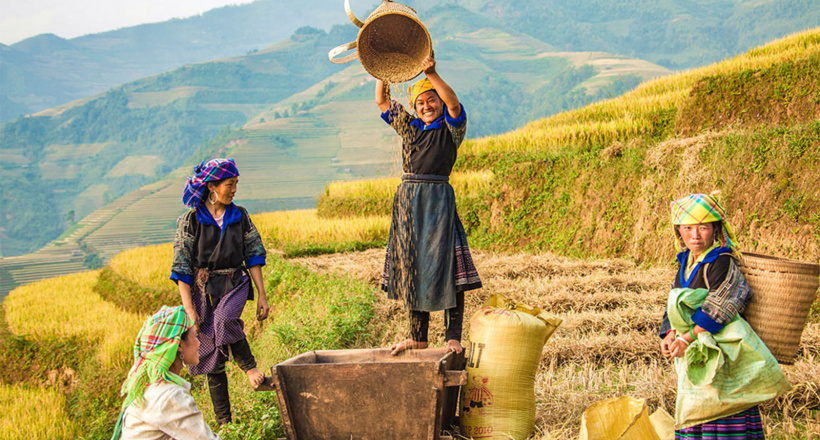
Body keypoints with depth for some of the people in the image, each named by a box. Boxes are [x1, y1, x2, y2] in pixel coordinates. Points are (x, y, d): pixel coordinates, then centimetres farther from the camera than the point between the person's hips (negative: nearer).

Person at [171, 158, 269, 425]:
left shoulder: (240, 216, 3)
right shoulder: (190, 220, -6)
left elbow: (254, 256, 7)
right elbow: (182, 267, -7)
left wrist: (262, 296, 2)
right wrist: (189, 309, -13)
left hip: (235, 285, 1)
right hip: (203, 289, -1)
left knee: (224, 320, -34)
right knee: (211, 359, 2)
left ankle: (249, 366, -12)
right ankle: (224, 422, 10)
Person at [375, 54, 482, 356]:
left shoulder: (451, 129, 1)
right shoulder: (409, 127, 16)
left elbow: (454, 104, -19)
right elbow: (382, 102, 16)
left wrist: (432, 74, -30)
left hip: (438, 201, -5)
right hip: (408, 203, 6)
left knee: (445, 266, -9)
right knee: (412, 267, 8)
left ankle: (453, 337, -6)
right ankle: (418, 336, 17)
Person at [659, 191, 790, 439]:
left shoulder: (722, 263, -14)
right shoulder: (686, 263, 12)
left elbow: (717, 310, -20)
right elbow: (673, 306, 12)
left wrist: (687, 337, -20)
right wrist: (671, 334, -5)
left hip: (724, 356, -8)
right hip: (695, 358, 8)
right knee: (694, 418, 11)